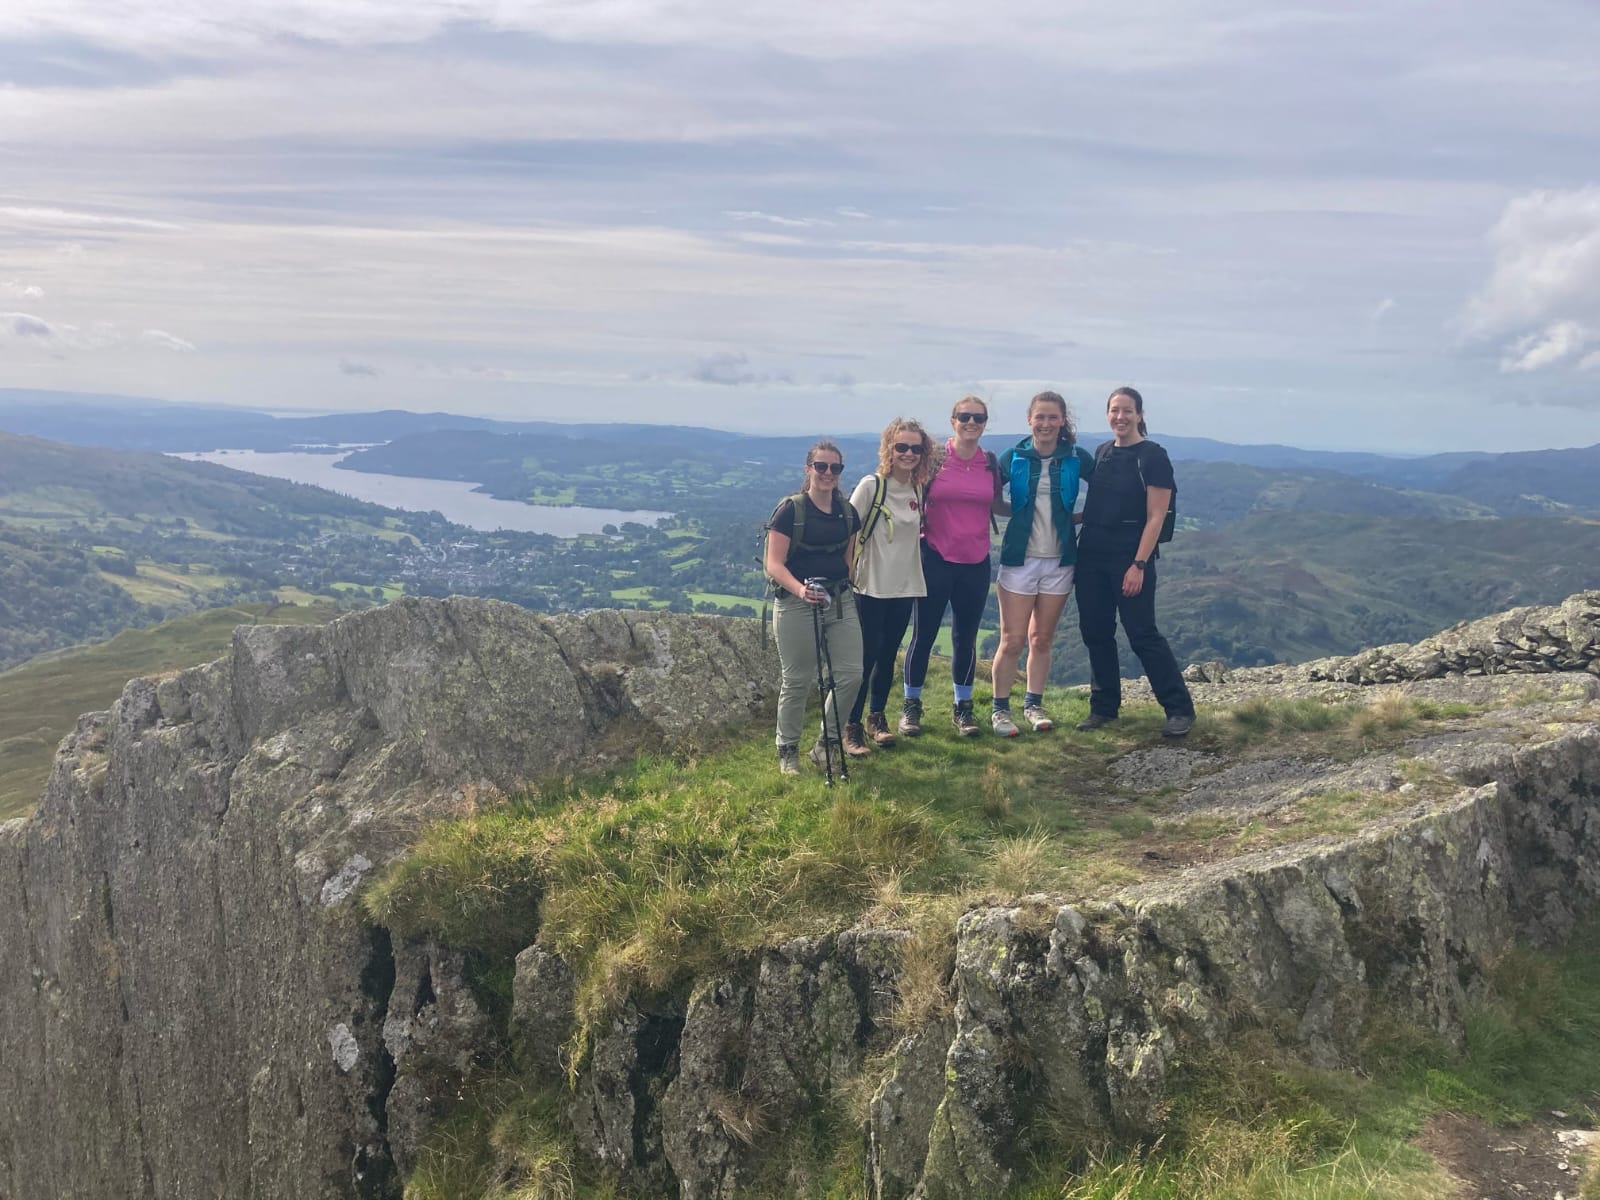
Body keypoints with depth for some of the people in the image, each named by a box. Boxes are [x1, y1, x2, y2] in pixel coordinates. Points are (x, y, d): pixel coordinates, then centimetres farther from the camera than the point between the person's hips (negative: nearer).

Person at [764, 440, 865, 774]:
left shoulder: (847, 512, 8)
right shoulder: (790, 509, -8)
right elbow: (774, 564, -14)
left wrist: (843, 590, 11)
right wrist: (799, 589, -30)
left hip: (840, 601, 5)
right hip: (796, 604, -5)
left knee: (851, 674, 0)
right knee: (797, 681, 2)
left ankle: (826, 741, 20)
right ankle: (787, 751, 18)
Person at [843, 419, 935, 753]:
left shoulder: (918, 489, 6)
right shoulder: (872, 485, -11)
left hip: (904, 588, 5)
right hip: (871, 588, -5)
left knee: (888, 655, 12)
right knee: (866, 657, -4)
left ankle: (876, 718, 26)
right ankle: (851, 726, 6)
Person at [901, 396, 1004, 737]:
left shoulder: (990, 463, 6)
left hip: (976, 562, 3)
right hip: (936, 559, -3)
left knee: (966, 638, 11)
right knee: (923, 635, 3)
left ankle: (963, 707, 23)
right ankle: (911, 705, 16)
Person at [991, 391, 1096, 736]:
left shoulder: (1077, 458, 0)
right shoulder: (1014, 457, -1)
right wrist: (1019, 511, -3)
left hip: (1059, 560, 1)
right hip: (1019, 558, -1)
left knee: (1042, 639, 10)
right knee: (1012, 640, -2)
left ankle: (1034, 704, 24)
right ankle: (1000, 709, 10)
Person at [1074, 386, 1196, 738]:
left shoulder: (1153, 456, -8)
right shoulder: (1101, 454, 11)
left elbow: (1155, 517, -12)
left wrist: (1139, 565, -17)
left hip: (1130, 557, -6)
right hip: (1092, 554, 6)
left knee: (1142, 634, -5)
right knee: (1095, 632, 9)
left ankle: (1180, 709, 5)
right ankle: (1104, 706, 21)